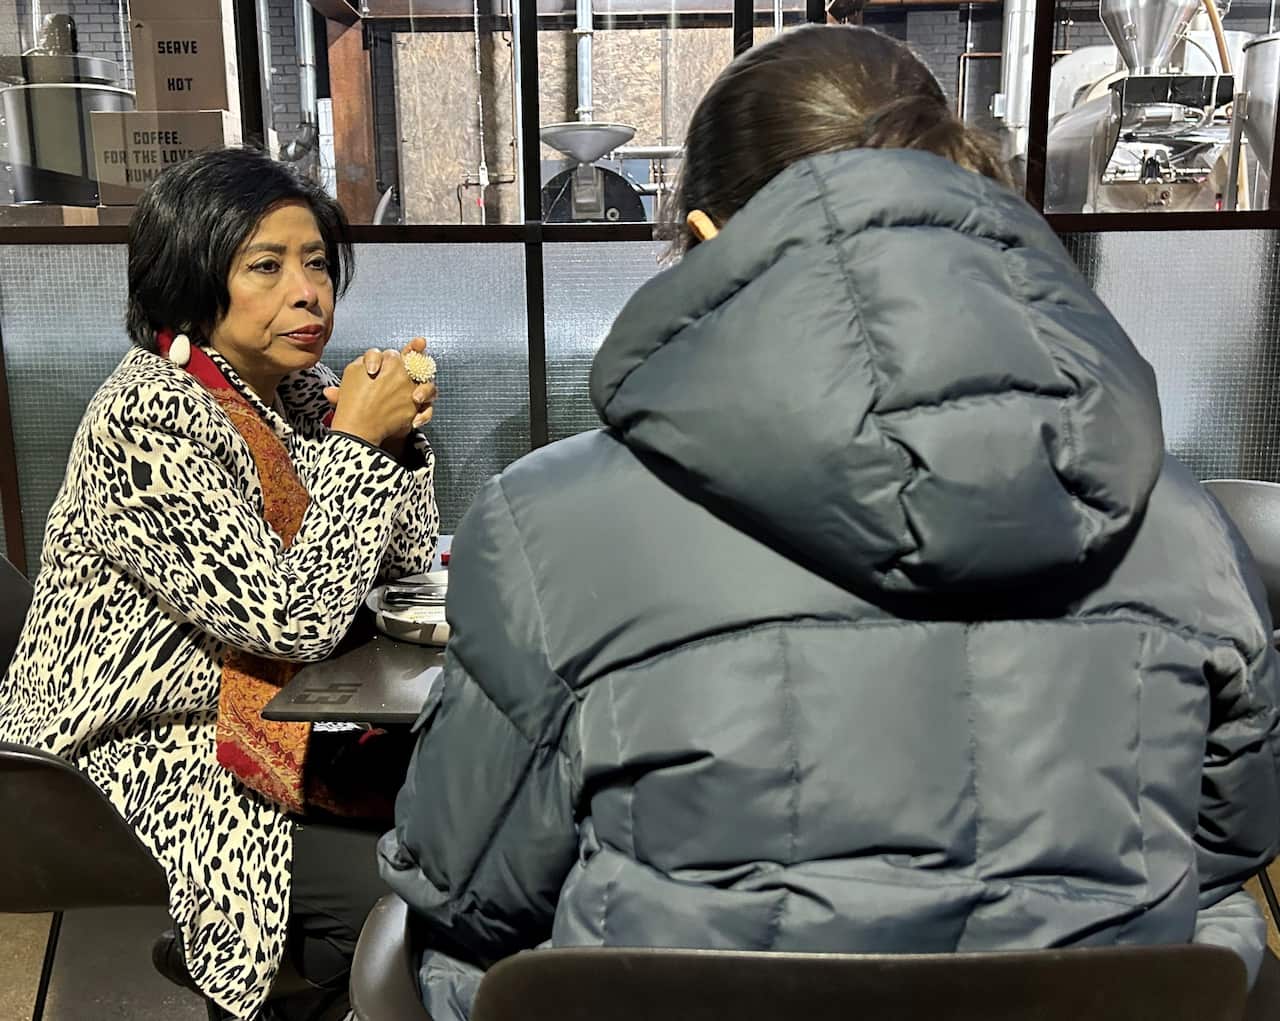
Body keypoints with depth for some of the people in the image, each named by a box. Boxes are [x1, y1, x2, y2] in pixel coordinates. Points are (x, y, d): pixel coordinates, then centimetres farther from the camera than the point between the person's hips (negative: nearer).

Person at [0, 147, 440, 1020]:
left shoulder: (295, 387, 1)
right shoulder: (149, 418, -23)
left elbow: (406, 558, 6)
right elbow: (294, 619, -26)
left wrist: (398, 432, -10)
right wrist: (356, 441, -19)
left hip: (264, 723, 8)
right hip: (142, 771, -7)